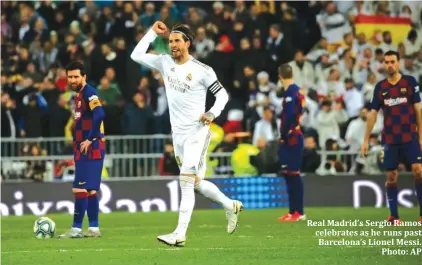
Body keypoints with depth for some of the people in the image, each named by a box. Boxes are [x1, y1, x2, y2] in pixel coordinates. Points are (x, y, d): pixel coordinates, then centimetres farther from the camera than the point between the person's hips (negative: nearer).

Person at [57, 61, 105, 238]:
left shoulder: (89, 93, -12)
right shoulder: (79, 94, 17)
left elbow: (99, 114, -26)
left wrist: (90, 139, -21)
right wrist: (77, 144, 16)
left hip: (90, 149, -10)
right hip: (83, 149, 10)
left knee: (80, 188, -10)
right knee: (90, 190, 11)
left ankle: (76, 229, -9)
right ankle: (94, 228, 14)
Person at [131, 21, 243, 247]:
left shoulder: (202, 70, -9)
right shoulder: (165, 62, 5)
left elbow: (222, 93, -1)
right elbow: (136, 55, 7)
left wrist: (213, 113, -18)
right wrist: (153, 33, 2)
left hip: (196, 133, -6)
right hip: (178, 135, 6)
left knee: (186, 181, -15)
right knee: (197, 183, 14)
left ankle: (180, 234, -20)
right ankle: (230, 206, 37)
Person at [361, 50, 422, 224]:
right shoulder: (380, 87, 6)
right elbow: (373, 114, 9)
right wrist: (366, 140, 6)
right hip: (390, 138, 2)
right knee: (391, 176, 3)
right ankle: (394, 215, 11)